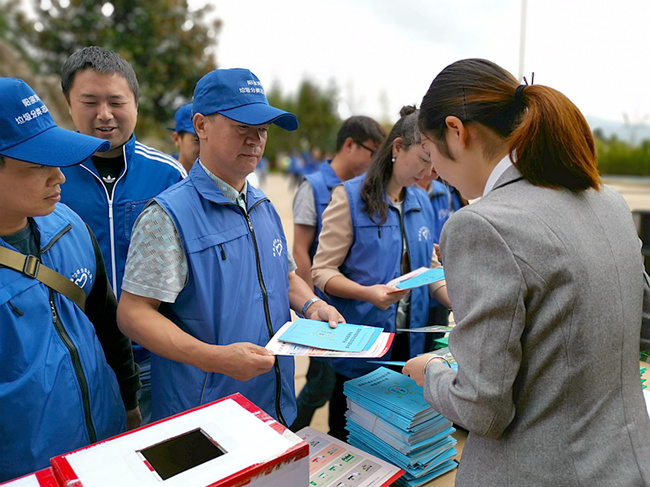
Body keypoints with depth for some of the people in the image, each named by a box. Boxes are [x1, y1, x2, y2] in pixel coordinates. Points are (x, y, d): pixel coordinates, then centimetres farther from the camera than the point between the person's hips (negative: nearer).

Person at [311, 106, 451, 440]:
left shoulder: (421, 202, 9)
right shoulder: (350, 196, -11)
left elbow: (430, 270, 13)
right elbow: (322, 271, -13)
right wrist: (369, 293, -29)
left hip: (408, 345, 6)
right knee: (348, 437, 11)